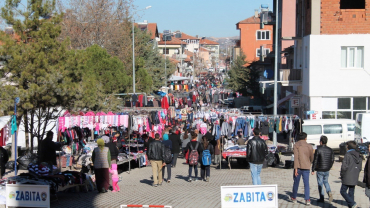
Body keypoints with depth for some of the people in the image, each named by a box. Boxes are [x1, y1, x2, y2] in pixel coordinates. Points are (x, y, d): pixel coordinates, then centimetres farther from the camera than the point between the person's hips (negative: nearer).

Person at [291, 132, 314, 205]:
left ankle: (294, 198, 23)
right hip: (306, 167, 1)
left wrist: (295, 168, -13)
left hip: (298, 167, -1)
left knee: (296, 183, 11)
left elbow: (296, 157, -11)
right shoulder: (309, 146, 7)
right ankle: (307, 199, -6)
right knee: (306, 184, 2)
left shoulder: (296, 145, -2)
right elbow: (312, 157, 14)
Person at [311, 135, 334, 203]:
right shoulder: (330, 150, 2)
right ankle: (329, 192, -3)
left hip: (320, 170, -5)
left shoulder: (318, 150, -14)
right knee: (326, 182, 21)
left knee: (320, 183, 6)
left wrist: (313, 170, -5)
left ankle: (322, 198, 10)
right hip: (327, 170, 5)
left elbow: (315, 161, -12)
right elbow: (332, 160, 7)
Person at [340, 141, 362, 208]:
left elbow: (344, 167, -19)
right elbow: (360, 167, 13)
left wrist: (342, 175, -5)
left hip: (347, 178, -7)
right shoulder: (358, 156, 8)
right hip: (355, 179, 7)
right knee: (351, 192, 13)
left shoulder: (348, 155, -14)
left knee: (343, 191, 2)